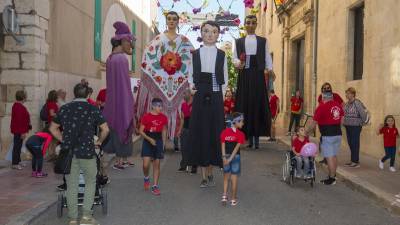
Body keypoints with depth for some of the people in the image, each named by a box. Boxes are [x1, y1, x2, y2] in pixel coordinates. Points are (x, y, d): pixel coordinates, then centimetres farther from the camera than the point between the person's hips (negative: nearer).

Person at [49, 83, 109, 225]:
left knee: (71, 186, 9)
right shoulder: (93, 109, -2)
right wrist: (99, 141, 10)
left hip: (68, 152, 3)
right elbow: (105, 129, -5)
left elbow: (53, 128, 12)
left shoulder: (64, 108, 6)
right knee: (90, 182, 13)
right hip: (87, 152, -2)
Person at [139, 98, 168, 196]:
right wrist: (149, 139, -17)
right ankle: (146, 178, 23)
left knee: (157, 164, 3)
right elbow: (141, 131, -5)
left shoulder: (163, 118, 2)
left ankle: (155, 186, 11)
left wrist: (163, 144, 11)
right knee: (146, 164, -9)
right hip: (147, 141, -3)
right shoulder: (146, 117, -8)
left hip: (158, 141, 3)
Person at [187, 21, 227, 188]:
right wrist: (193, 91, -5)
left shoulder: (221, 55, 5)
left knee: (214, 133, 2)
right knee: (200, 132, 0)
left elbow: (224, 79, 7)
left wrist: (220, 96, -2)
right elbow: (192, 77, 6)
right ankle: (204, 175, 8)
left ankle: (210, 173, 14)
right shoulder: (195, 54, 5)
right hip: (200, 97, 0)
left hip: (216, 98, 0)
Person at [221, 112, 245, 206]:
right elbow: (237, 148, -16)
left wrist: (224, 157, -7)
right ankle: (233, 199, 14)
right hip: (235, 157, -3)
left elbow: (223, 145, -5)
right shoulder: (240, 134, -11)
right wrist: (230, 159, -15)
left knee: (226, 178, 16)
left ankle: (224, 196, 6)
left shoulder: (225, 132, 0)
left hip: (226, 156, 3)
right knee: (234, 179, 6)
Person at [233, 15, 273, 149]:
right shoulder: (239, 42, 14)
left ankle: (257, 136, -1)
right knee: (245, 104, -2)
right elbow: (235, 58, 8)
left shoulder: (263, 41, 13)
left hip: (258, 75, 0)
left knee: (258, 104, -4)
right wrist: (238, 63, -14)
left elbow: (267, 57, 8)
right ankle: (249, 137, 3)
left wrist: (269, 69, -7)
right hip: (244, 76, 1)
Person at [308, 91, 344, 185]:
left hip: (327, 135, -7)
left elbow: (314, 123, -9)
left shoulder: (321, 107, -12)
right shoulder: (338, 105, 7)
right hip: (338, 134, 7)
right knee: (334, 156, 16)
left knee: (329, 157, -1)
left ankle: (331, 179, 3)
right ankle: (333, 176, 24)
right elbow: (341, 119, 16)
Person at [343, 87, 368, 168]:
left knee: (355, 144, -2)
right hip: (348, 126, 7)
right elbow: (345, 113, 20)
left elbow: (363, 114, -18)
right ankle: (352, 160, 22)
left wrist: (361, 122, -6)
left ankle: (356, 162, 6)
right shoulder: (347, 103, 7)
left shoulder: (357, 103, -16)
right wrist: (344, 122, 12)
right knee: (350, 143, 12)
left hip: (355, 126, -7)